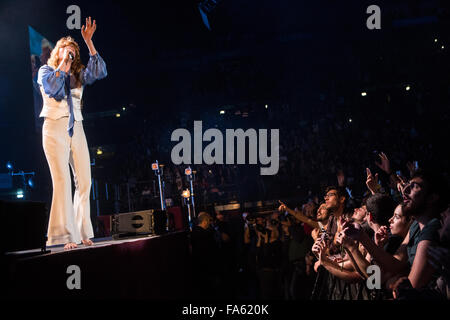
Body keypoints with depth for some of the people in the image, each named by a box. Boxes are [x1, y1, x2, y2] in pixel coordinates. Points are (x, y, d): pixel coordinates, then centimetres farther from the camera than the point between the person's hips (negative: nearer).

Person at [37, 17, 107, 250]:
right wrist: (63, 64, -3)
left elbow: (99, 72, 0)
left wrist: (89, 42, -2)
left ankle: (82, 234, 0)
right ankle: (66, 237, -19)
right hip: (55, 128, -5)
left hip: (76, 130, 5)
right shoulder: (45, 71, 10)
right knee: (62, 181, -16)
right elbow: (52, 88, -11)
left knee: (84, 182, -4)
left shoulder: (77, 75, 19)